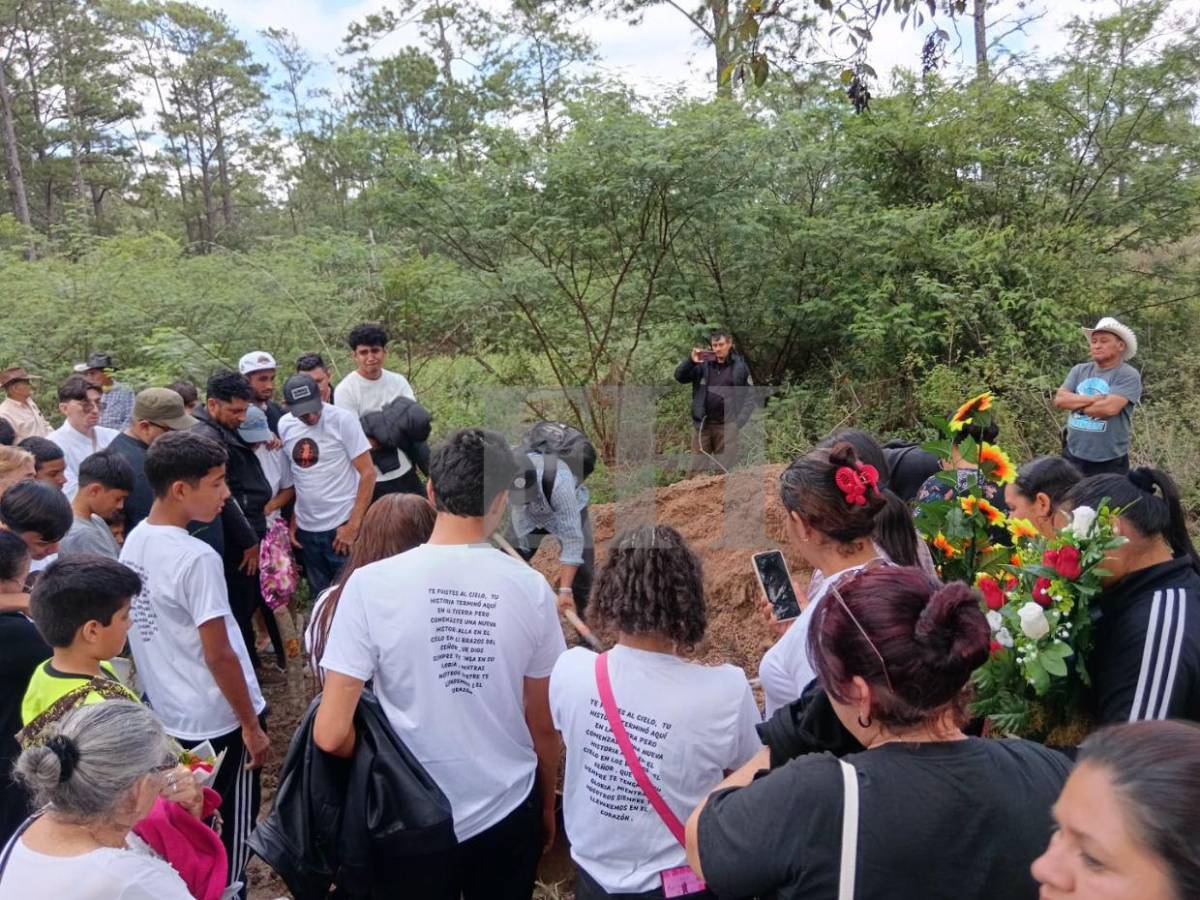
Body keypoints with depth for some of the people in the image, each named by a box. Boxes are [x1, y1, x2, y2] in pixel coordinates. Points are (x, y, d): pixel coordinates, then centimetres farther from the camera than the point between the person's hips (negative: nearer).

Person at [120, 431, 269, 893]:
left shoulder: (133, 542, 0)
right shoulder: (196, 558, -26)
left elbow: (148, 634, 10)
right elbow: (219, 655, -23)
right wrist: (251, 725, -13)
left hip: (166, 715, 8)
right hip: (219, 720, -8)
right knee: (234, 825, 11)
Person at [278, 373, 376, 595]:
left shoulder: (343, 420, -12)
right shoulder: (284, 426, 1)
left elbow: (368, 473, -12)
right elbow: (290, 477, 10)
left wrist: (353, 526, -14)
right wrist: (292, 521, 6)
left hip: (342, 526, -4)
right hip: (305, 529, 5)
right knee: (320, 596, 17)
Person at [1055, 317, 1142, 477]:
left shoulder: (1128, 375, -8)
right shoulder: (1079, 370, 8)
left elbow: (1110, 407, -22)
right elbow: (1060, 399, -4)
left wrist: (1077, 404, -7)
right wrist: (1092, 399, -16)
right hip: (1073, 456, 5)